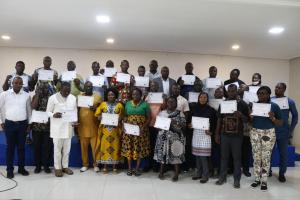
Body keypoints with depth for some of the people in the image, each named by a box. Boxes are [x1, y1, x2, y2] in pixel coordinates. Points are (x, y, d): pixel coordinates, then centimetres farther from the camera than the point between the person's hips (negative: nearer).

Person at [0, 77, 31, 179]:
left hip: (22, 124, 1)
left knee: (21, 147, 9)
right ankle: (10, 169, 17)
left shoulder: (26, 95, 3)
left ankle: (21, 168, 21)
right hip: (9, 124, -1)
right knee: (10, 147, 6)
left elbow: (29, 110, 10)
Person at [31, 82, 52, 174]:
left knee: (47, 147, 3)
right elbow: (33, 107, -14)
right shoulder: (35, 97, 5)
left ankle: (46, 165, 16)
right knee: (37, 147, 7)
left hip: (48, 126, 0)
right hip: (36, 126, 1)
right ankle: (38, 165, 20)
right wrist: (38, 94, -10)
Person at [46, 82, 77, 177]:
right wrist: (53, 115, -24)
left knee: (67, 148, 11)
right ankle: (57, 168, 16)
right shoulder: (53, 98, -7)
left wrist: (75, 121, -4)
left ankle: (65, 166, 25)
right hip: (57, 127, -4)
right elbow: (48, 112, -3)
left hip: (68, 127, 4)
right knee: (57, 148, 3)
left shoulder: (73, 98, 5)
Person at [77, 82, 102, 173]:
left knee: (95, 146, 0)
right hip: (83, 126, 2)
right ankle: (85, 164, 19)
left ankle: (96, 164, 13)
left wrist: (95, 108, -17)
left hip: (94, 126, -1)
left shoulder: (97, 96, 3)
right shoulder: (79, 96, 8)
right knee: (84, 146, 7)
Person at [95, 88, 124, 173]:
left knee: (115, 146, 2)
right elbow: (97, 114, 7)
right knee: (105, 145, 1)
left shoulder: (119, 105, 5)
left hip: (115, 129, 0)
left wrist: (119, 119, -13)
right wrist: (100, 117, -13)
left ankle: (114, 166, 13)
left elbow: (122, 116, 7)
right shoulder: (103, 104, 7)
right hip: (105, 129, 1)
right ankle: (105, 166, 10)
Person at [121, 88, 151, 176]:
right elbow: (125, 116, 13)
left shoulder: (145, 104, 1)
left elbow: (149, 117, -1)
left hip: (140, 130, -2)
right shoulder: (128, 104, 11)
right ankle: (129, 168, 13)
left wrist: (144, 127, -14)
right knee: (129, 148, 2)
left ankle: (137, 168, 12)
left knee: (139, 148, 1)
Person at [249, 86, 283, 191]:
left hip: (269, 133, -2)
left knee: (266, 157, 1)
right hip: (255, 132, 2)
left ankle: (264, 181, 14)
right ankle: (257, 179, 18)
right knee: (256, 157, 6)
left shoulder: (274, 106, -3)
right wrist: (250, 117, -12)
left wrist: (273, 118, -20)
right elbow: (249, 121, 10)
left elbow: (280, 123, -1)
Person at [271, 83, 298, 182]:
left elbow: (295, 116, 4)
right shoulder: (270, 100, -2)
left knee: (283, 154, 9)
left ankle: (282, 174, 25)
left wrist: (291, 130, 0)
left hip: (283, 133, 0)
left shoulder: (290, 101, -4)